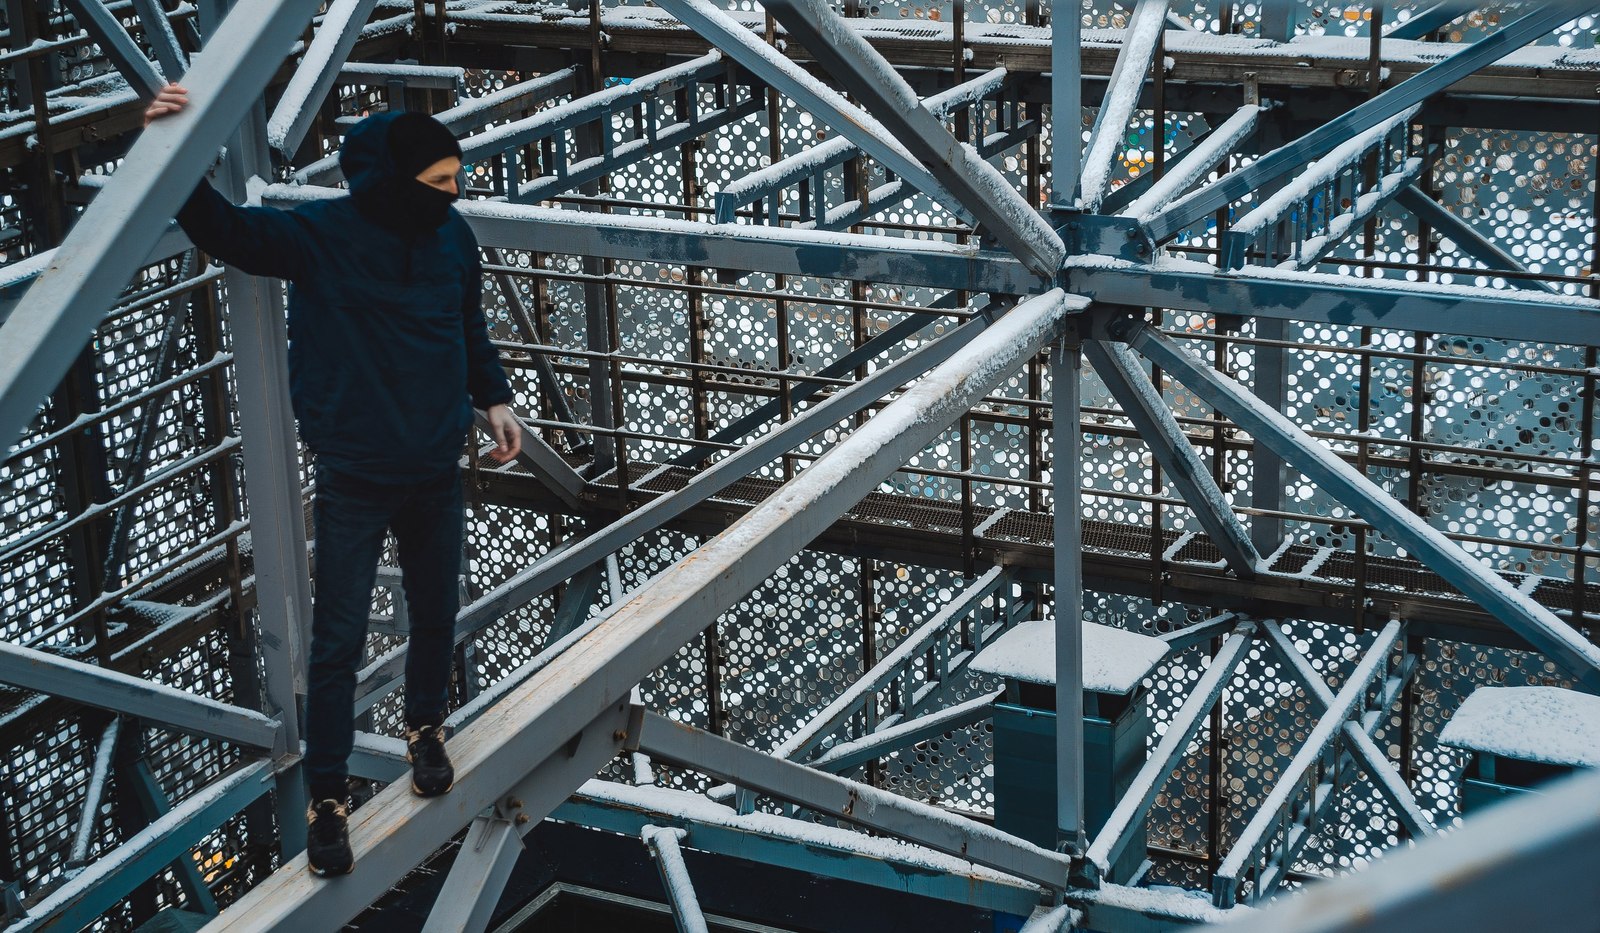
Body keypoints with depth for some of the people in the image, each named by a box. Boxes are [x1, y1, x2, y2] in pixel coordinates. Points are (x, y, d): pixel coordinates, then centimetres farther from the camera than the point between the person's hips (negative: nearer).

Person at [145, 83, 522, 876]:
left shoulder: (452, 237, -2)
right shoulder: (318, 237, -14)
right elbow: (226, 231, -23)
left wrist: (493, 398, 5)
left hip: (435, 474, 4)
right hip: (353, 480, -4)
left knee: (436, 616, 17)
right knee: (338, 639, -2)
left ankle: (425, 728, 45)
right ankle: (327, 795, 11)